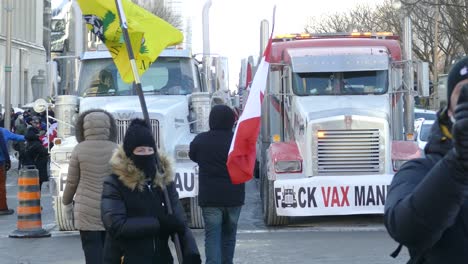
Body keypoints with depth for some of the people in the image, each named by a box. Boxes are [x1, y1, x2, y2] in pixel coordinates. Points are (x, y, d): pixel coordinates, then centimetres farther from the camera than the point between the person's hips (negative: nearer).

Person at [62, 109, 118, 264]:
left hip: (87, 211, -2)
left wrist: (67, 203, 13)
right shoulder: (115, 149, -2)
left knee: (93, 252, -1)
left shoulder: (79, 150, -6)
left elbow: (72, 182, -2)